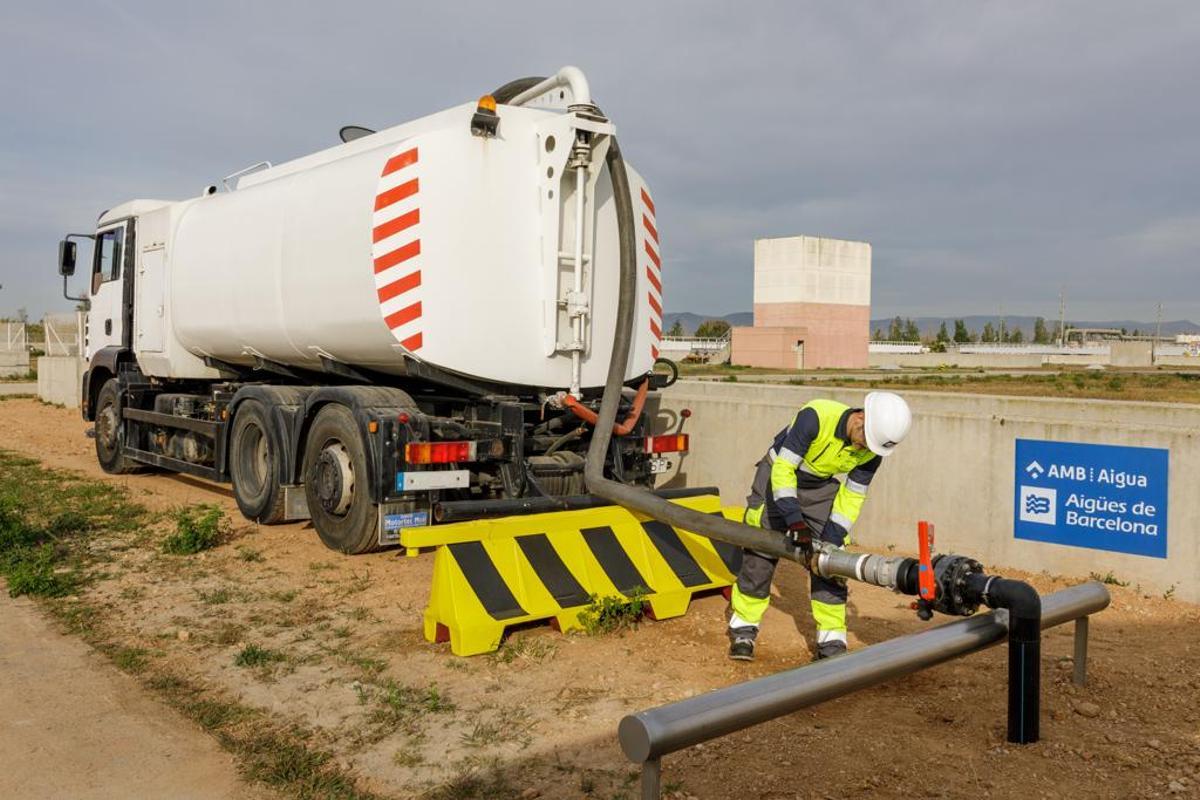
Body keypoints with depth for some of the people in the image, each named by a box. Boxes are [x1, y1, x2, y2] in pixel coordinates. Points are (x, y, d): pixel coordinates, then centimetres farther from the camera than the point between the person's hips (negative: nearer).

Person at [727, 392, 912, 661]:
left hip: (821, 489, 4)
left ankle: (831, 644, 4)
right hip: (777, 478, -3)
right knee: (759, 555, -3)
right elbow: (783, 469, -32)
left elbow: (852, 496, -10)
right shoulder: (816, 416, -35)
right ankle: (743, 630, 13)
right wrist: (795, 521, -38)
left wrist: (832, 539, -19)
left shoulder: (872, 453, -19)